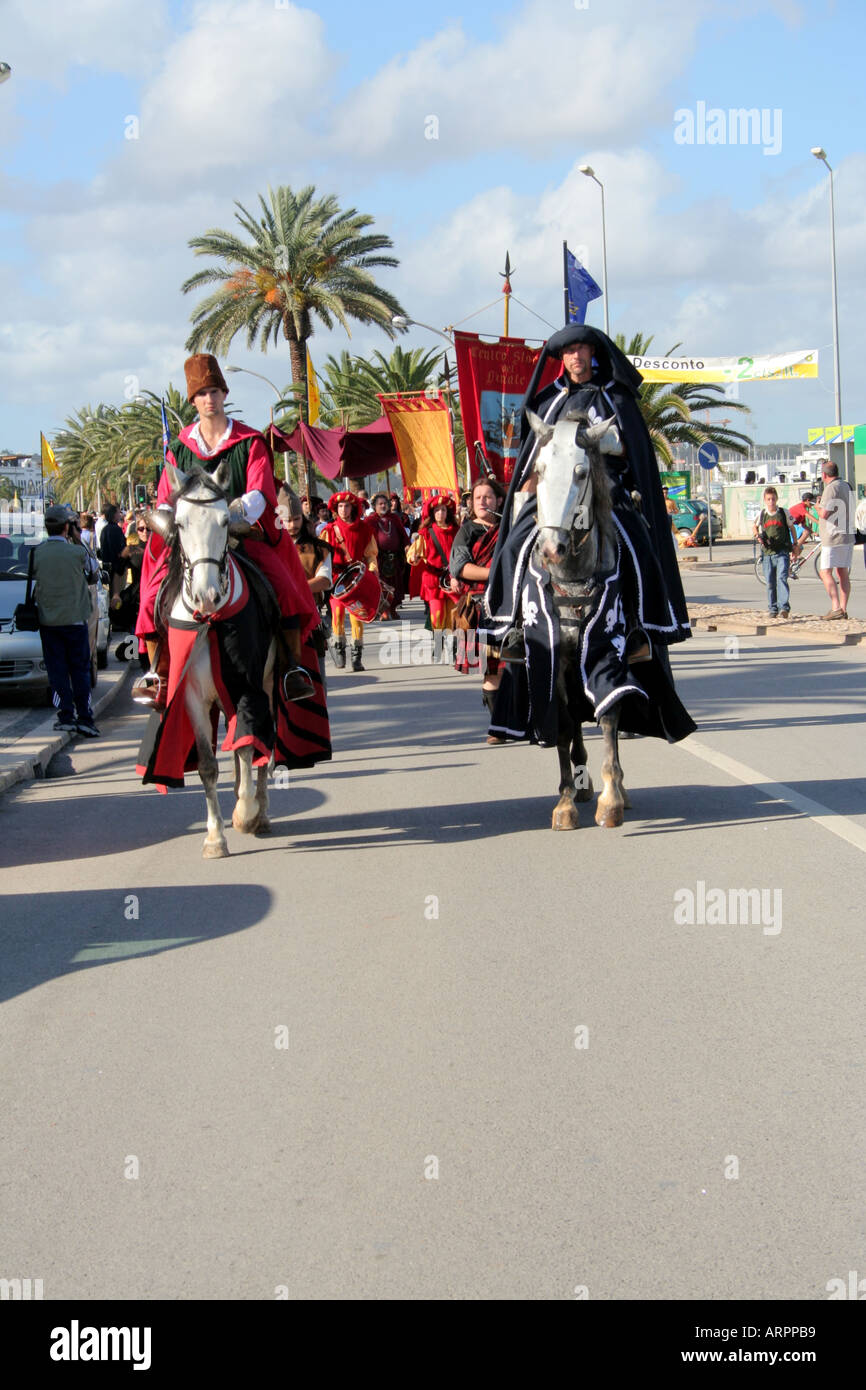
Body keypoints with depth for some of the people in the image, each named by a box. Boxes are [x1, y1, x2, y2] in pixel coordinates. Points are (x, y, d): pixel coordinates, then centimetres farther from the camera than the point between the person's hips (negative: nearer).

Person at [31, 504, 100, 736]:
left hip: (47, 620, 2)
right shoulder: (77, 552, -11)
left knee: (57, 671, 7)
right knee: (80, 670, 6)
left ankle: (66, 716, 5)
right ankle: (85, 717, 4)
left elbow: (34, 579, 3)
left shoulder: (36, 553, -5)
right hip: (74, 619, -2)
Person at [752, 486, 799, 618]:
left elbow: (791, 528, 14)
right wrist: (757, 535, 2)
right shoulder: (762, 514, 7)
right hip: (768, 553, 3)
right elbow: (754, 527, 23)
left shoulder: (784, 512, 3)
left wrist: (795, 545, 12)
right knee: (770, 583, 6)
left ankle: (784, 608, -22)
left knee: (782, 578, -17)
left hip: (782, 553, -3)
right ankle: (773, 609, 17)